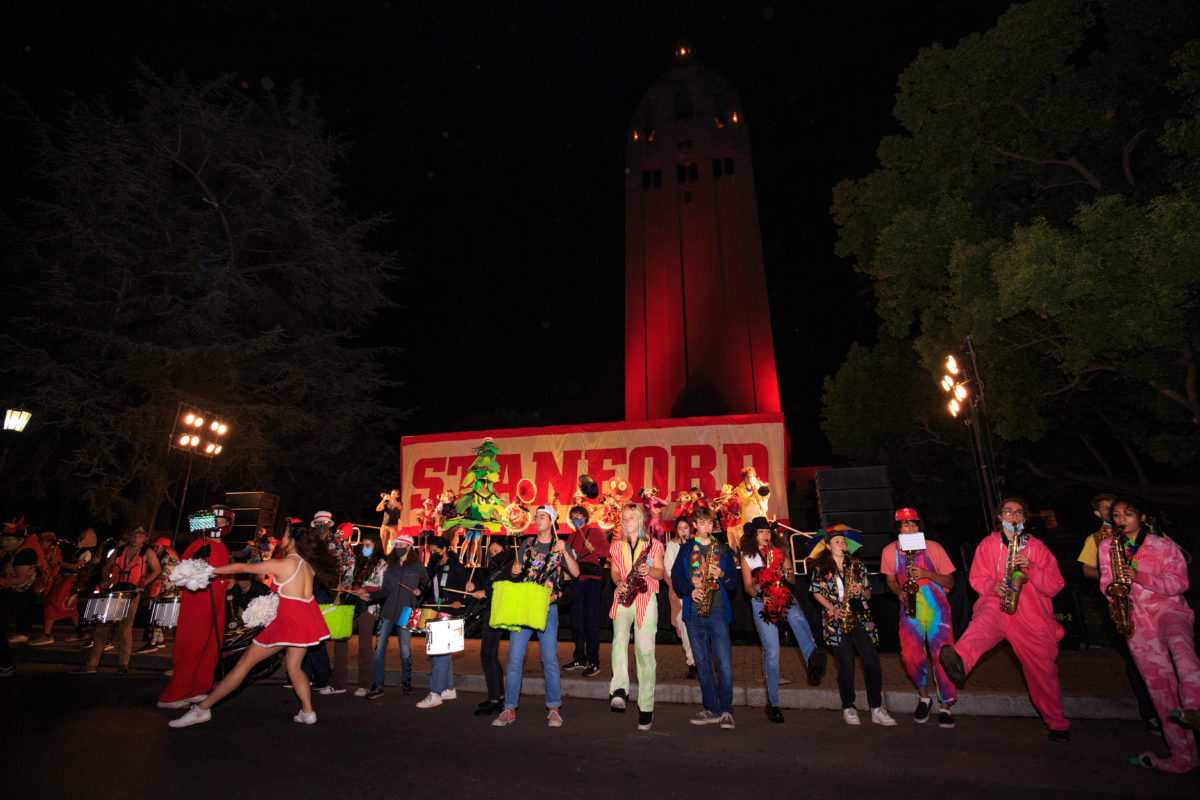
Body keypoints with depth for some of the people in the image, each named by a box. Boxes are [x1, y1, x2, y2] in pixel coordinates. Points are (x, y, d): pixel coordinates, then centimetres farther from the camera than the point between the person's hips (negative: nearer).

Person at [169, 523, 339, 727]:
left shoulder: (282, 564, -10)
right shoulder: (309, 564, 8)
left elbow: (241, 568, -2)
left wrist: (209, 570, 7)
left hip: (289, 619, -7)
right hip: (307, 618, 7)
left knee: (245, 662, 4)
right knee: (294, 667, 18)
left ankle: (202, 709, 14)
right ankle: (308, 712, 15)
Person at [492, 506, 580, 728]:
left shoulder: (560, 546, 3)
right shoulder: (528, 544, 11)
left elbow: (575, 572, -9)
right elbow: (516, 572, 18)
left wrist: (564, 552, -22)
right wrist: (514, 570, -4)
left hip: (547, 609, -2)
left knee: (550, 660, 2)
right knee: (514, 660, 1)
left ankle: (554, 709, 15)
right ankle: (509, 709, 12)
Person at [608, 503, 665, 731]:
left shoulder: (654, 544, 6)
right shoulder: (617, 545, 15)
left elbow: (661, 573, 3)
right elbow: (614, 571, 15)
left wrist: (649, 570, -17)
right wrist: (618, 582, -6)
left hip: (645, 599, -2)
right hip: (623, 599, 2)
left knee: (645, 651, -3)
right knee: (620, 637, -24)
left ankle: (646, 707, 7)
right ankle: (619, 690, -30)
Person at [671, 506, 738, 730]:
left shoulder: (723, 550, 9)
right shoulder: (686, 550, 10)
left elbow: (733, 582, 7)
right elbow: (676, 577, 5)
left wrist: (722, 574, -12)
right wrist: (690, 591, -11)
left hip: (717, 610, -1)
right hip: (694, 611, 2)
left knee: (725, 665, -7)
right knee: (702, 664, 8)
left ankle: (726, 711, 9)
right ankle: (712, 709, 20)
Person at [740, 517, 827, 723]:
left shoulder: (779, 553, 16)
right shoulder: (747, 557, 10)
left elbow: (793, 579, 13)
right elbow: (748, 585, 3)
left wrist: (786, 574, -10)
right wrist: (760, 596, -16)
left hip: (784, 597, 2)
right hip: (762, 603, -1)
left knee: (797, 618, -35)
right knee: (771, 651, -8)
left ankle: (813, 659, -58)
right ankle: (772, 703, 4)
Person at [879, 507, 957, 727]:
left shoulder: (933, 548, -4)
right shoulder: (890, 551, 2)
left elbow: (950, 582, 0)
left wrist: (927, 574, -17)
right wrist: (899, 592, -5)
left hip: (936, 608, -1)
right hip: (910, 610, 2)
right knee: (911, 656, -8)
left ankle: (945, 706, 12)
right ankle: (924, 697, 19)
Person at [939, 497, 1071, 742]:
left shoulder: (1037, 547, 12)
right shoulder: (988, 544, 12)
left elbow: (1055, 586, 6)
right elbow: (976, 578, 11)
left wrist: (1030, 568, -11)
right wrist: (993, 586, -10)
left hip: (1031, 615, 1)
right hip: (995, 605, -1)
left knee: (1042, 671, 3)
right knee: (983, 624, -35)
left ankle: (1057, 724, 26)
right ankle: (959, 662, -64)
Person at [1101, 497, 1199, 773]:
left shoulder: (1164, 545, 2)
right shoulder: (1107, 546, 11)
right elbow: (1106, 581, 15)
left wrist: (1139, 576, -20)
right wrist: (1114, 592, -7)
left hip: (1167, 608, -2)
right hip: (1136, 620, 2)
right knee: (1160, 685, 1)